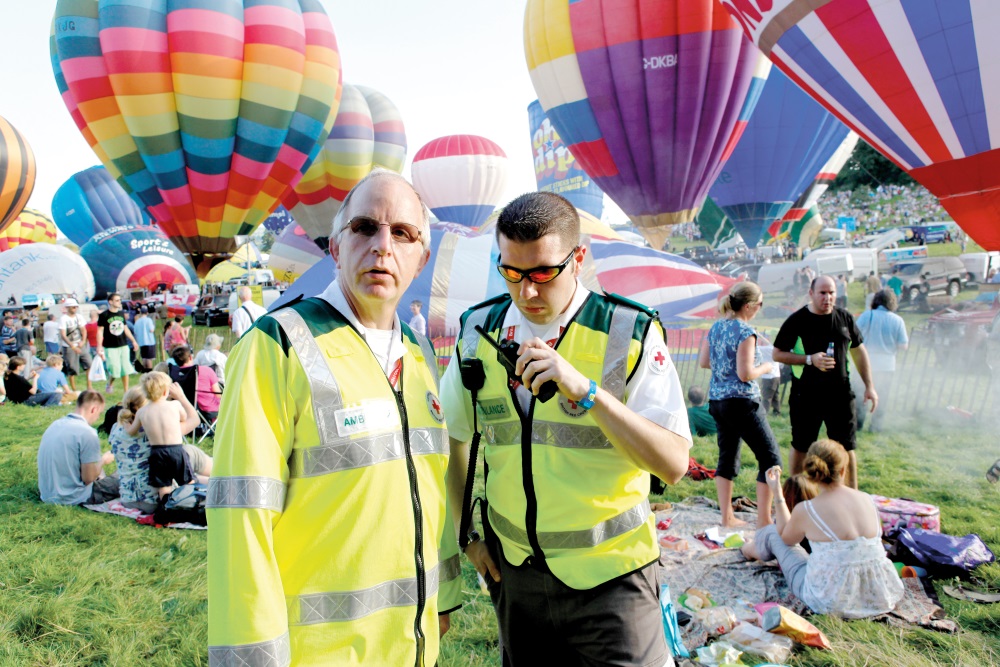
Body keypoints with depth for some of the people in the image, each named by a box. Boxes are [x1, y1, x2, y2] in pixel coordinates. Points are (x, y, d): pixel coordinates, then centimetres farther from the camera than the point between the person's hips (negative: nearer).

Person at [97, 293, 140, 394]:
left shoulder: (121, 313, 10)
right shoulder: (104, 315, -6)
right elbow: (100, 331, -7)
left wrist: (133, 341, 20)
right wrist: (99, 346, -15)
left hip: (123, 345, 5)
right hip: (110, 347, -5)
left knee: (125, 369, 3)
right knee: (114, 369, -7)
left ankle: (126, 391, 11)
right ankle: (108, 386, 21)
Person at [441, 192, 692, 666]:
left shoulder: (629, 333, -12)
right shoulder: (478, 331, -2)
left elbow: (674, 464, -18)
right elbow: (451, 437, 11)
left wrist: (585, 391, -29)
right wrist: (466, 535, 9)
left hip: (607, 576, -3)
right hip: (512, 570, 4)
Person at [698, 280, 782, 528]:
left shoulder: (716, 327, 8)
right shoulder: (745, 332, -15)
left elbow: (703, 361, 13)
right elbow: (745, 374, -18)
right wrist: (765, 368, -1)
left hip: (717, 401, 8)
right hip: (742, 401, -8)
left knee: (727, 457, 15)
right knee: (770, 457, 3)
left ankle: (727, 517, 20)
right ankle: (764, 520, 5)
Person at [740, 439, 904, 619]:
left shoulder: (805, 510, -15)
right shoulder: (867, 499, -5)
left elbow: (786, 538, 7)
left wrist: (777, 491, 10)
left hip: (829, 603, -4)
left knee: (773, 532, 17)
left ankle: (755, 549, 54)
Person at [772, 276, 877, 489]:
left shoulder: (845, 318, 6)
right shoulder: (796, 320, -6)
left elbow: (859, 352, 14)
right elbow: (777, 354, -5)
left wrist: (869, 386, 9)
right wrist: (810, 359, -17)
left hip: (840, 393, 3)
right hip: (805, 394, -3)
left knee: (846, 446, 7)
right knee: (800, 446, 8)